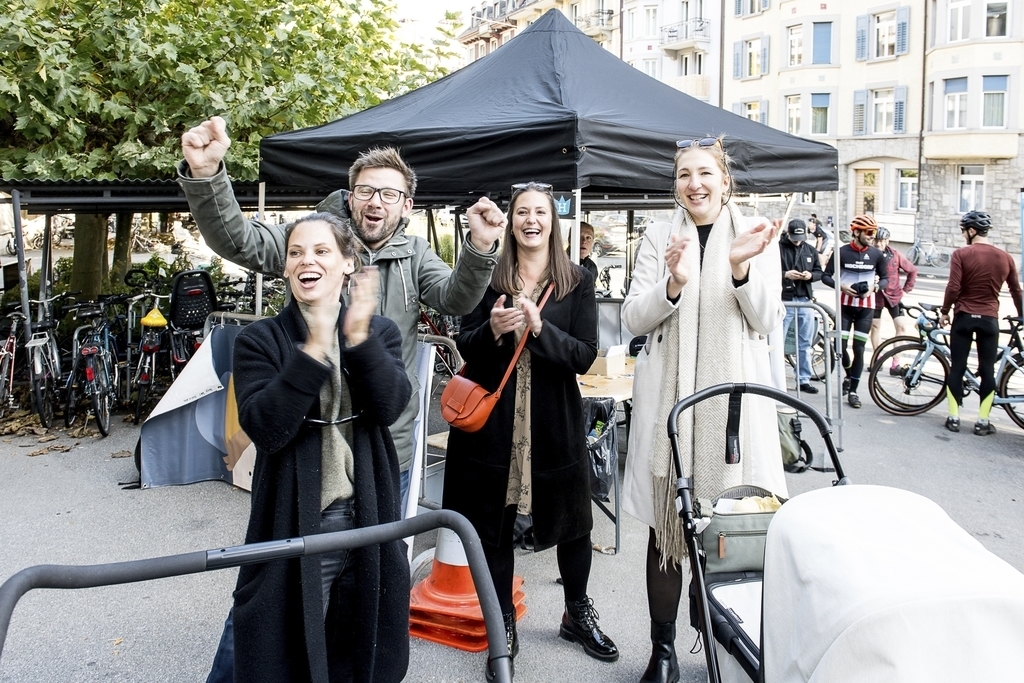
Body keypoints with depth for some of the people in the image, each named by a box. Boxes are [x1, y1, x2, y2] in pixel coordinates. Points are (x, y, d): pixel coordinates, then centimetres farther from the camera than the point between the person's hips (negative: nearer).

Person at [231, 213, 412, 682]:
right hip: (294, 528, -2)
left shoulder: (380, 332, 4)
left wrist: (359, 337, -24)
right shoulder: (259, 340, -4)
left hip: (369, 522, 3)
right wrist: (314, 348, -25)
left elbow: (390, 407, -13)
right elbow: (266, 429, -19)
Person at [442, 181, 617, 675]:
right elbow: (464, 347, 3)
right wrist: (492, 329, -18)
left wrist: (539, 328, -22)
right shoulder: (489, 277, 3)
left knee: (573, 523, 10)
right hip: (493, 418, 0)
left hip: (554, 422, 0)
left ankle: (578, 615, 35)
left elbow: (584, 356, -6)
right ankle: (504, 624, 28)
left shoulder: (577, 282, 1)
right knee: (494, 527, 8)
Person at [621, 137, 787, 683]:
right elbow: (633, 319, 0)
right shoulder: (658, 237, 7)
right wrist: (672, 284, -18)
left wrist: (741, 269, -15)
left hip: (733, 394, 0)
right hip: (667, 395, 0)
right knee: (665, 524, 2)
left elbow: (767, 323, 2)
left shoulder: (756, 237, 7)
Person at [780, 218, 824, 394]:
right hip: (784, 301, -5)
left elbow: (819, 272, 15)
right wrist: (785, 274, -20)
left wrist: (810, 275, -6)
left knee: (805, 343, 9)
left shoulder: (810, 250, 11)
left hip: (805, 300, 5)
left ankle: (804, 379, 16)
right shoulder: (778, 248, -5)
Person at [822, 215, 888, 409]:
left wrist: (874, 287, -10)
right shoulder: (842, 252, -5)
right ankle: (849, 375, 27)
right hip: (845, 304, -1)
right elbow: (826, 275, 0)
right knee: (840, 346, -3)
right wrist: (842, 286, -17)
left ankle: (853, 390, 8)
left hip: (866, 307, 1)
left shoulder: (876, 254, 1)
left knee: (859, 348, 0)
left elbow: (885, 278, 11)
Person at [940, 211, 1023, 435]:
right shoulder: (1005, 257, 2)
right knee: (987, 370, 8)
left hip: (964, 317, -2)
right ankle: (983, 421, 9)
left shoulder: (961, 254, -9)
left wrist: (944, 312, 0)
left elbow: (953, 288, -14)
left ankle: (954, 417, 7)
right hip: (990, 320, 2)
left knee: (957, 367, 6)